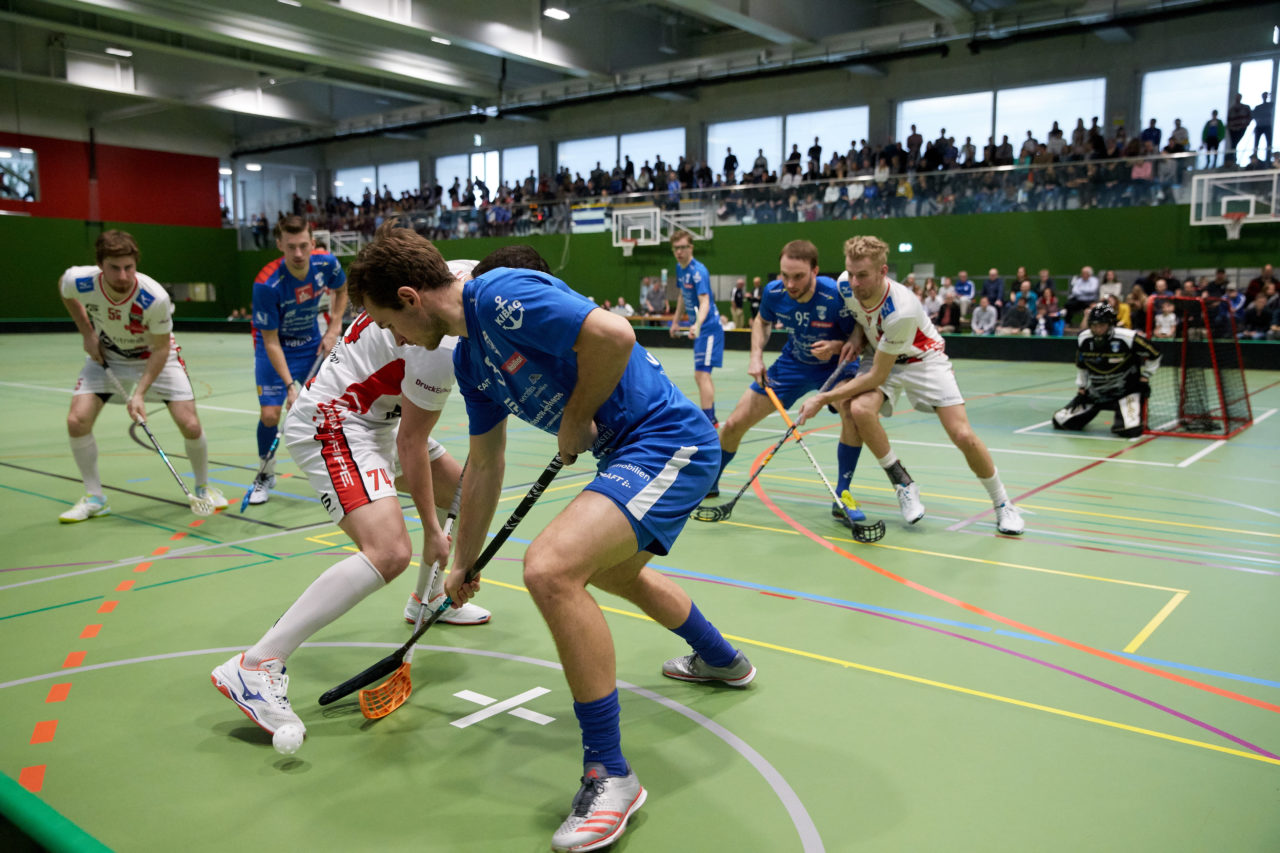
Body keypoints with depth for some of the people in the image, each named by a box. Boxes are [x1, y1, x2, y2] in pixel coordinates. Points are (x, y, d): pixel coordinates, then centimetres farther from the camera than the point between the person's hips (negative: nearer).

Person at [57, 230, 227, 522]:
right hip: (106, 355, 3)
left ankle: (203, 487, 16)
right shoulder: (78, 281, -26)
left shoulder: (155, 298, -34)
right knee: (77, 421, -13)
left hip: (154, 356, -2)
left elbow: (160, 348, -20)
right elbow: (64, 290, 2)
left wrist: (140, 393, -27)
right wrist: (87, 333, -3)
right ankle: (94, 498, 7)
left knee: (190, 426, -12)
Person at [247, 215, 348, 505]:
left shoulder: (326, 263, -20)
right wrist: (290, 385, -30)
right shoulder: (267, 284, -31)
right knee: (269, 414, -12)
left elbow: (341, 290, 5)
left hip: (312, 344, 4)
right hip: (275, 347, -3)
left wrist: (333, 329, -5)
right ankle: (266, 475, 14)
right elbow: (271, 342, -24)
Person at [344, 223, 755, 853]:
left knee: (550, 567, -26)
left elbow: (614, 334, -30)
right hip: (628, 453, 11)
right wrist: (463, 565, 27)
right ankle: (721, 660, 58)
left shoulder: (500, 295, -17)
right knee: (609, 569, 32)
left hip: (671, 441, -11)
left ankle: (610, 776, -11)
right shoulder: (468, 358, 12)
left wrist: (575, 420, -14)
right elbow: (484, 468, 21)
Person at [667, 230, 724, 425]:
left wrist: (698, 325, -48)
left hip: (708, 327, -10)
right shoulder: (679, 268, 7)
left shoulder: (698, 271, -20)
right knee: (702, 376, 17)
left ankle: (708, 420, -16)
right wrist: (676, 321, 25)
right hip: (699, 328, 10)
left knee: (701, 374, -16)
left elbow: (705, 302, -32)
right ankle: (711, 417, 28)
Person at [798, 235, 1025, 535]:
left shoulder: (902, 311, -38)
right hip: (880, 355, 5)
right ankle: (904, 485, -7)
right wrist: (854, 340, -10)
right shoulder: (846, 284, -20)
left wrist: (823, 399, -29)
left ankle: (1002, 503, 11)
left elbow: (877, 377, -31)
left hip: (923, 359, -4)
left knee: (963, 435, -16)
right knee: (860, 408, -28)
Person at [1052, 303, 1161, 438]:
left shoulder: (1128, 338, -23)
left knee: (1130, 430, -25)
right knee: (1060, 420, -2)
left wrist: (1144, 378, -7)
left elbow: (1154, 355, -7)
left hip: (1126, 390, -4)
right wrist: (1081, 389, 8)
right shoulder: (1083, 339, -8)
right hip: (1096, 392, 4)